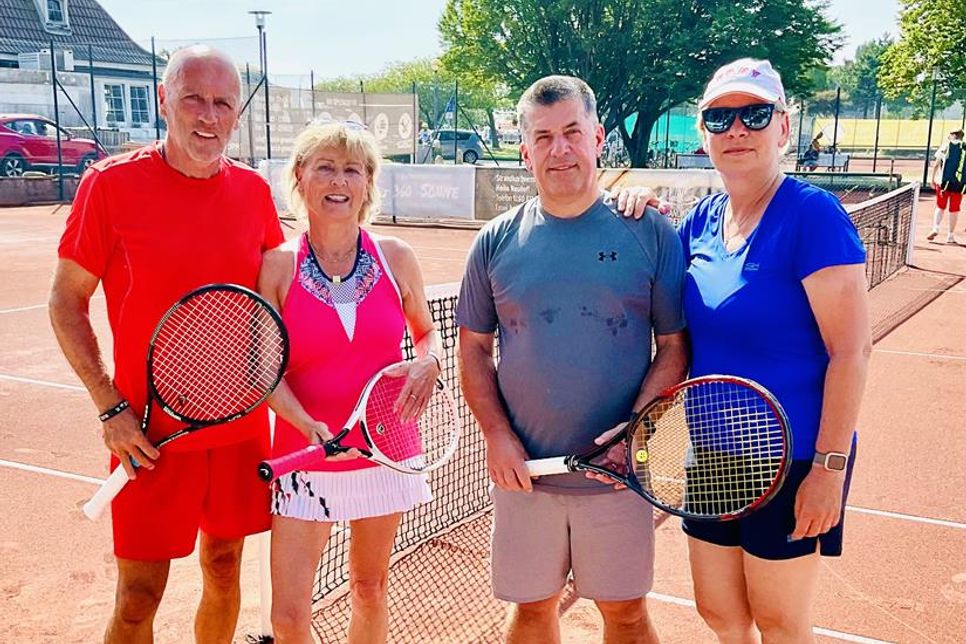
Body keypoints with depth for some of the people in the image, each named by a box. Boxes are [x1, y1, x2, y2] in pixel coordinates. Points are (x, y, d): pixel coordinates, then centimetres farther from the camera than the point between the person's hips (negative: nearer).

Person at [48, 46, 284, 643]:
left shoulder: (254, 190, 2)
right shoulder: (111, 183, -9)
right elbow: (67, 302, -4)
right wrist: (111, 408, -10)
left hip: (242, 427, 4)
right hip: (152, 435, -4)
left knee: (224, 568, 17)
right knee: (140, 594, 3)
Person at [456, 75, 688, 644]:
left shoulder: (650, 234, -2)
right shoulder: (497, 241, 2)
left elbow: (674, 347, -1)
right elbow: (475, 349, 7)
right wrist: (497, 435, -6)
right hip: (524, 471, 1)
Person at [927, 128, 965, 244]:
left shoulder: (946, 145, 4)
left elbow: (936, 165, 0)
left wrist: (933, 179, 7)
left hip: (944, 181, -1)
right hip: (960, 183, 1)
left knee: (940, 207, 11)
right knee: (954, 209, 8)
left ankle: (935, 228, -7)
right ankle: (951, 236, 11)